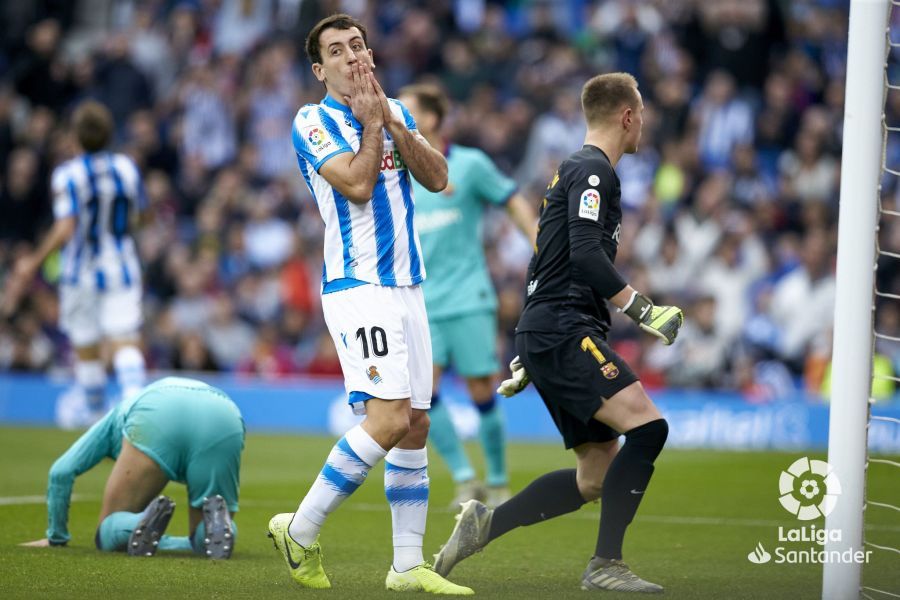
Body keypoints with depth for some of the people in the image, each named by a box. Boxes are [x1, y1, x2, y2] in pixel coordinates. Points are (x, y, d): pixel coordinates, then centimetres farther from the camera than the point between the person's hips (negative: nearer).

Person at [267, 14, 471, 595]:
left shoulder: (396, 111, 15)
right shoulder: (313, 122, -4)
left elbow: (438, 178, 3)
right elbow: (357, 185, -17)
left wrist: (390, 118, -5)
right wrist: (372, 122, -6)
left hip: (407, 287, 7)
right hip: (358, 286, -7)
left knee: (416, 425, 4)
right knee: (390, 417, -19)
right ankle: (300, 530, -8)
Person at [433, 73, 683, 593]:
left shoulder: (578, 170, 25)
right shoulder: (593, 171, -7)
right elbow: (586, 253, -21)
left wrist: (529, 357, 30)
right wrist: (642, 310, -24)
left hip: (550, 335, 10)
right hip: (564, 333, -10)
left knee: (597, 477, 6)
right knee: (648, 427, -21)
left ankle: (484, 525, 10)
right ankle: (605, 565, -19)